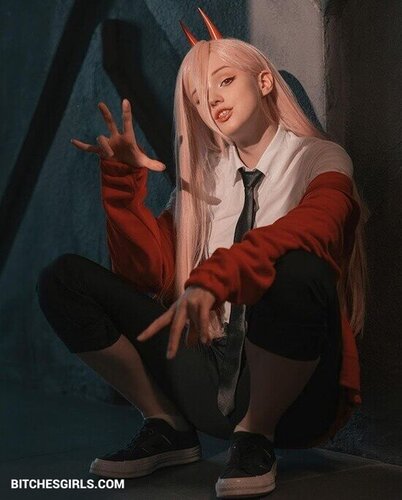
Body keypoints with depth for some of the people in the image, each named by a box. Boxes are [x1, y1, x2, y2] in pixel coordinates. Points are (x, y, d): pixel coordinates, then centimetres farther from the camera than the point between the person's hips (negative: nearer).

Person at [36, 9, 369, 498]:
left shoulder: (321, 160, 1)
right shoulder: (202, 176, 14)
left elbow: (307, 229, -23)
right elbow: (151, 275, 3)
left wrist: (212, 280, -39)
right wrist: (125, 178, -7)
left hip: (290, 385, -4)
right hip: (208, 366, 4)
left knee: (297, 268, -36)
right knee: (63, 278, -5)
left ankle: (256, 436, -11)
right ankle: (168, 427, 4)